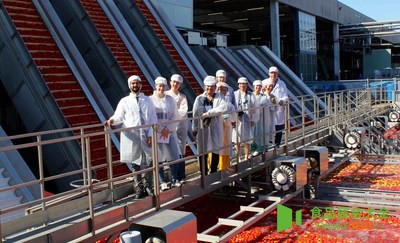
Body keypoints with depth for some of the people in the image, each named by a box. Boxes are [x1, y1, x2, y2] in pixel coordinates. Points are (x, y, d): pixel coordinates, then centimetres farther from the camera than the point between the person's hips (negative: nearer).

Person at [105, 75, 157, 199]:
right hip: (131, 136, -1)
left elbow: (153, 119, 6)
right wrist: (112, 120, -26)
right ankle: (139, 189, 17)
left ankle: (148, 186, 19)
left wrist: (151, 135, -5)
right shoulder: (124, 101, 8)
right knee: (135, 163, 5)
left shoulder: (147, 100, 11)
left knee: (149, 162, -1)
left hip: (146, 135, 1)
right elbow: (119, 116, -3)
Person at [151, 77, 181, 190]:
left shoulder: (170, 99, 6)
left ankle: (174, 180, 17)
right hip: (156, 133, -2)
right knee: (158, 158, 1)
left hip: (170, 132, 2)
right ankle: (162, 182, 14)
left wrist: (168, 129, -7)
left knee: (174, 157, 1)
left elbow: (175, 117, 4)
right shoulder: (150, 100, -2)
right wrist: (161, 130, -9)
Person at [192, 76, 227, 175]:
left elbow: (223, 107, -19)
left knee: (216, 150, 7)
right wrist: (194, 128, 0)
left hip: (216, 128, 0)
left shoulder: (220, 97, 1)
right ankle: (203, 173, 12)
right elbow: (195, 114, 3)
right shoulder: (199, 98, 3)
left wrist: (209, 112, -22)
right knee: (203, 151, 2)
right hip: (203, 128, 0)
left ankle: (213, 172, 22)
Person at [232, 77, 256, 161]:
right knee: (237, 140, 8)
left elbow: (253, 108, 3)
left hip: (247, 119, 0)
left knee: (247, 140, 2)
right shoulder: (235, 94, 0)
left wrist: (252, 120, 0)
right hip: (237, 119, 0)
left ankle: (246, 157, 14)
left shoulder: (251, 95, 1)